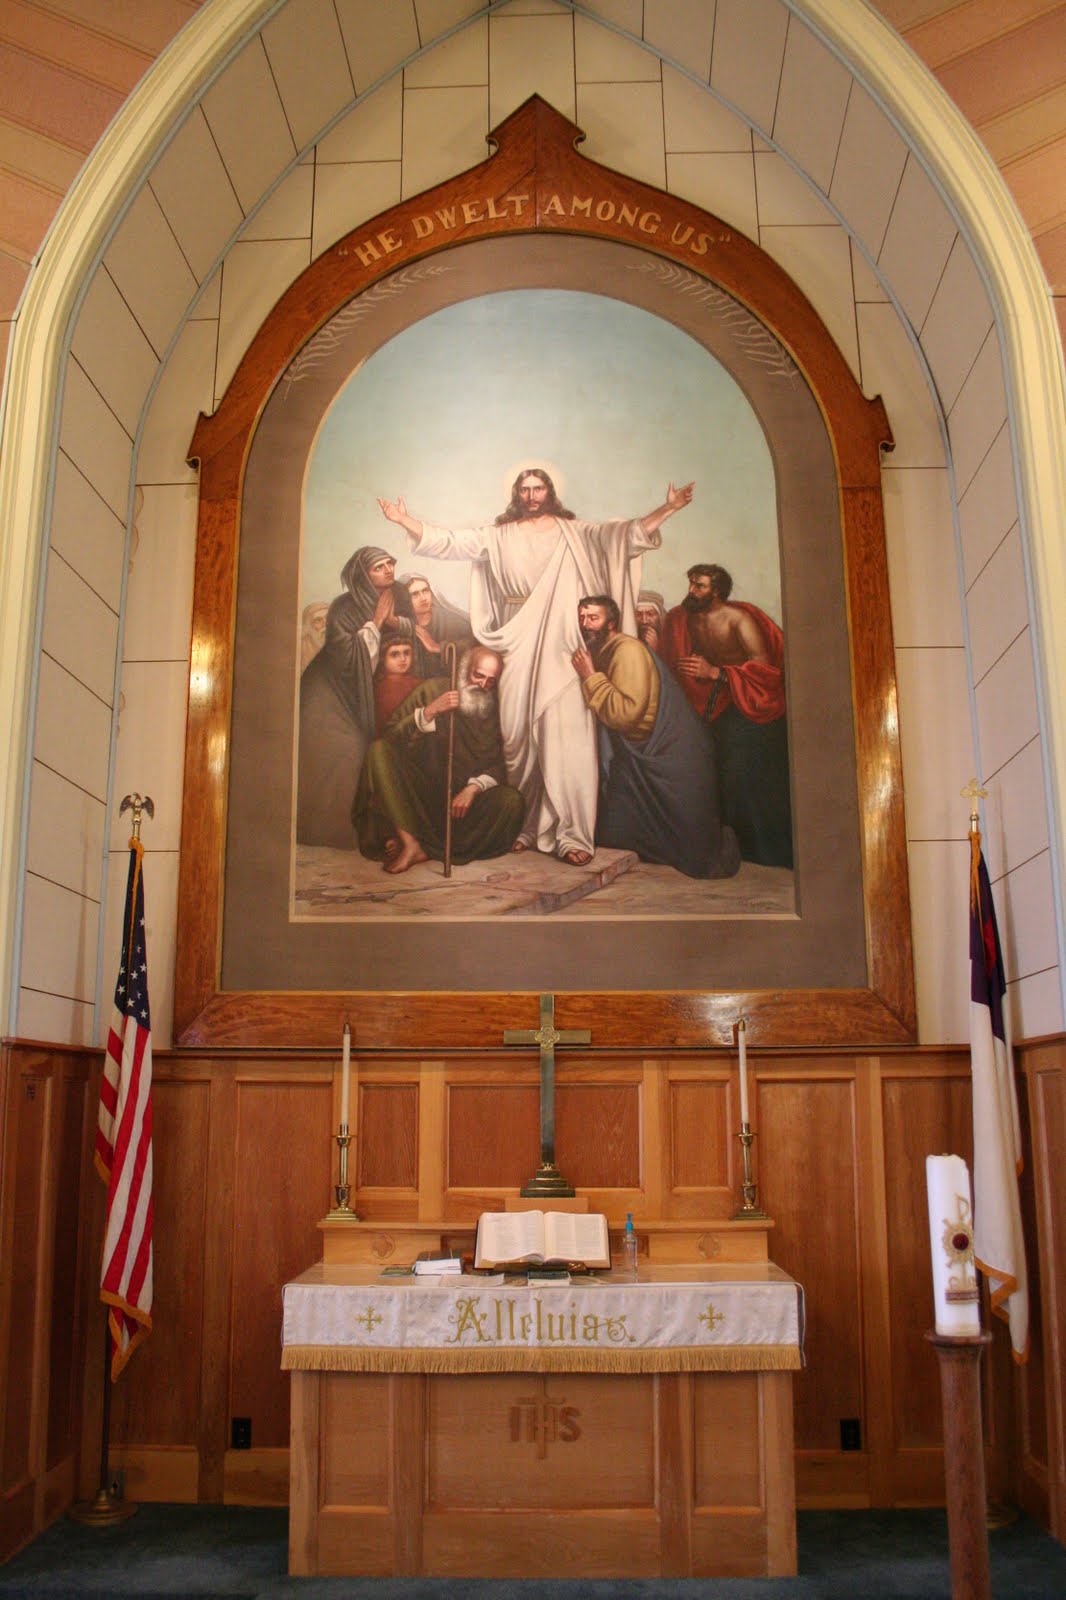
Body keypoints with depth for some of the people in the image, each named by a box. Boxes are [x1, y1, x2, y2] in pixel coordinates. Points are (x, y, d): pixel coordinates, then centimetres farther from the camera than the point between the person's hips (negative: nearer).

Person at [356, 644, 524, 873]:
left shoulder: (496, 710, 7)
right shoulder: (433, 689, 3)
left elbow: (497, 766, 0)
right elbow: (392, 735, -5)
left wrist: (474, 787, -19)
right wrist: (430, 712, -17)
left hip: (464, 797, 1)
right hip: (421, 793, -1)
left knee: (511, 800, -28)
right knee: (379, 749, -24)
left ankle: (425, 848, -30)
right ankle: (411, 843, -35)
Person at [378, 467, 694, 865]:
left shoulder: (575, 533, 11)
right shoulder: (499, 537, 15)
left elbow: (631, 534, 4)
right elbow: (451, 541, 11)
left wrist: (668, 508, -8)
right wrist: (405, 521, 2)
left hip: (561, 653, -2)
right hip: (518, 653, 2)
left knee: (566, 740, -10)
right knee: (520, 741, 2)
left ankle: (572, 835, -10)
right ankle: (526, 829, 11)